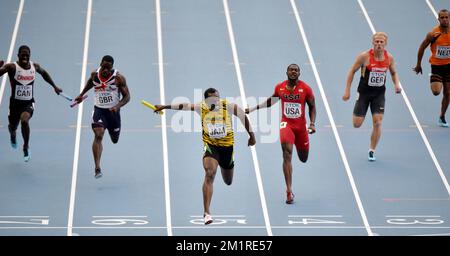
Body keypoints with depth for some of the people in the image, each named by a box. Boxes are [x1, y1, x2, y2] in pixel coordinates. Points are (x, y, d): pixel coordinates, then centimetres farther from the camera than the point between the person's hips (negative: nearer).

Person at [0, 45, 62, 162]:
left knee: (24, 120, -29)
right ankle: (12, 135, 59)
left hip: (28, 102, 0)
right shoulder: (12, 67, -14)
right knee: (13, 126, 17)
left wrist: (54, 86, 24)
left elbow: (44, 73, 21)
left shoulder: (35, 66, -1)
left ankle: (26, 147, -8)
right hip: (15, 102, 0)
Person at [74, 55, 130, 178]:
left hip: (113, 111, 0)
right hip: (99, 109, 0)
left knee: (115, 140, 18)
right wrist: (81, 94, 22)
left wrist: (117, 106, -26)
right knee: (98, 135, -23)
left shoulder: (118, 78, -14)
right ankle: (97, 168, -28)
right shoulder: (94, 74, -5)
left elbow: (127, 96, -10)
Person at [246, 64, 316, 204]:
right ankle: (289, 191, -23)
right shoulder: (280, 87, -3)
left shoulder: (306, 89, -9)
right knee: (287, 154, -20)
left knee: (303, 159, 16)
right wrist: (254, 108, 10)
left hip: (301, 126, 1)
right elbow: (271, 101, 14)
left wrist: (312, 123, -11)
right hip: (286, 124, -1)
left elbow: (312, 107, 1)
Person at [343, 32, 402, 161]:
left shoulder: (389, 58, -5)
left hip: (379, 94, 2)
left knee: (377, 123, -8)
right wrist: (347, 90, -7)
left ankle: (372, 151, 7)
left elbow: (393, 73, 13)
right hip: (364, 93, -2)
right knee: (357, 124, -2)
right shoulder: (364, 56, -15)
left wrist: (397, 84, -7)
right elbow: (352, 71, -5)